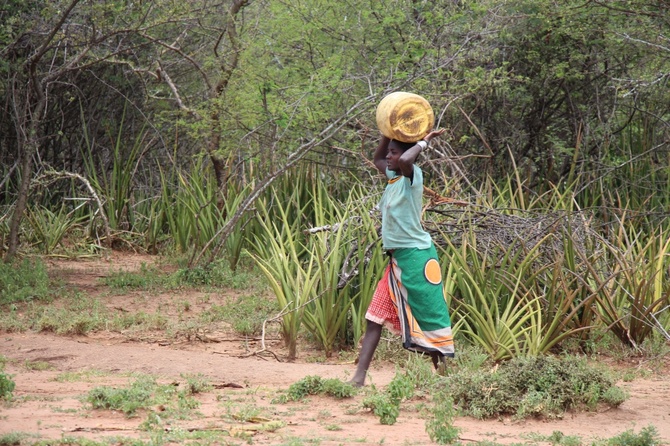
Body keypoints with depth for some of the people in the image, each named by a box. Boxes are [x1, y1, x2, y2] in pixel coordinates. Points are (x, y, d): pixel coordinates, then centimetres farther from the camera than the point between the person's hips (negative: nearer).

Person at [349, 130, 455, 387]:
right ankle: (359, 377, 1)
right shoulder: (393, 177, 12)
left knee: (427, 317, -2)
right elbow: (377, 159, 33)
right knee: (375, 317, 3)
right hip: (397, 259, 9)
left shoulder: (412, 176, -11)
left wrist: (423, 143, -17)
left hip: (416, 256, -9)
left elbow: (405, 160, -35)